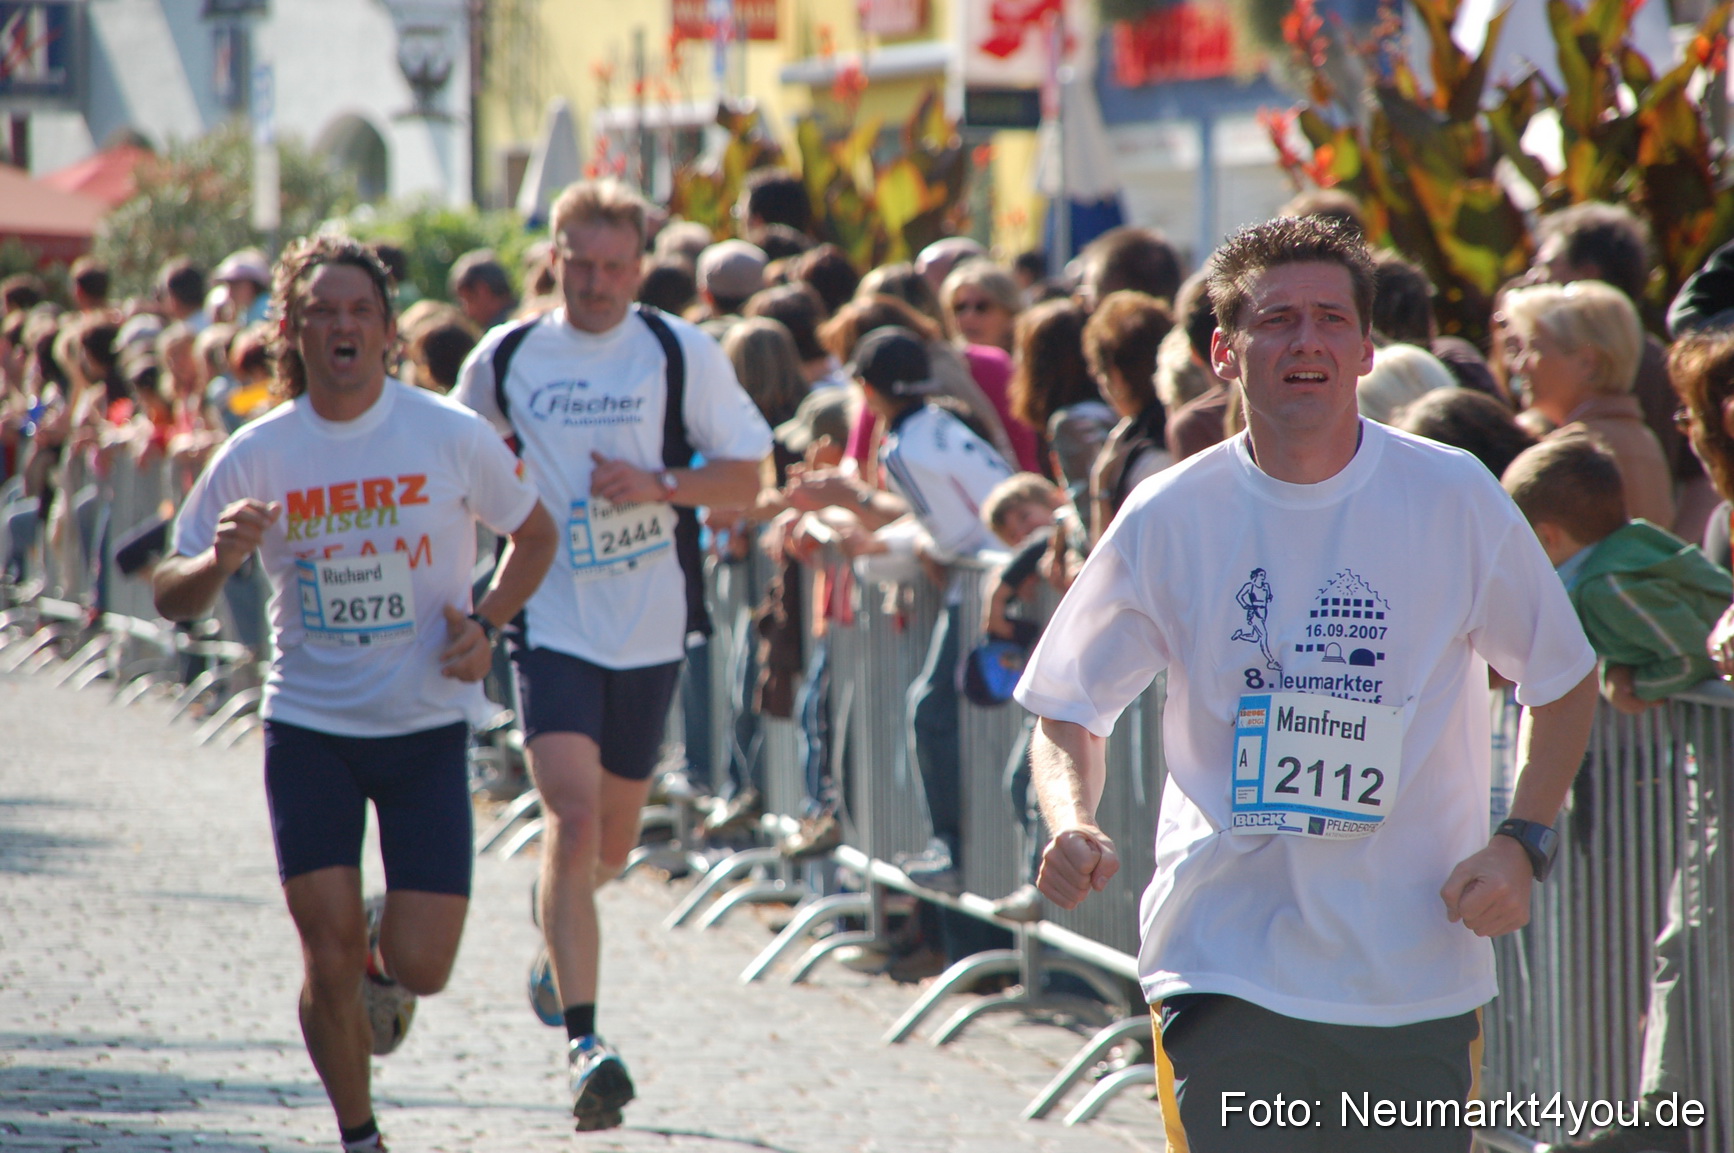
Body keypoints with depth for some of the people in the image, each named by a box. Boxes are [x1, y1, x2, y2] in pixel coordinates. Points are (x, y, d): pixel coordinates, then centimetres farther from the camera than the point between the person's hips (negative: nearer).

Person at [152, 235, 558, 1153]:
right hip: (308, 728, 0)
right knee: (329, 958, -6)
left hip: (428, 725, 0)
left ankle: (386, 963, 32)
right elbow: (171, 599, 1)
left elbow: (534, 536, 10)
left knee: (421, 966, -6)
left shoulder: (453, 437, -6)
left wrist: (486, 624, -8)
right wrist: (220, 560, -22)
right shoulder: (257, 455, -5)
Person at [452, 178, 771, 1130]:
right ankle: (583, 1043, -23)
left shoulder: (680, 353, -2)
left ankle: (559, 937, 51)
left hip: (651, 630, 1)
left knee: (610, 844, 15)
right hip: (553, 623, -1)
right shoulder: (506, 357, 1)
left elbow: (746, 478, 0)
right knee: (572, 819, -19)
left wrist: (659, 486, -16)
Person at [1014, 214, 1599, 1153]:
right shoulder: (1169, 519, -2)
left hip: (1416, 973, 1)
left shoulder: (1453, 498, -2)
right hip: (1224, 963, -1)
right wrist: (1072, 828, -14)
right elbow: (1068, 710, 7)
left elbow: (1563, 679, 11)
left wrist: (1521, 843, -3)